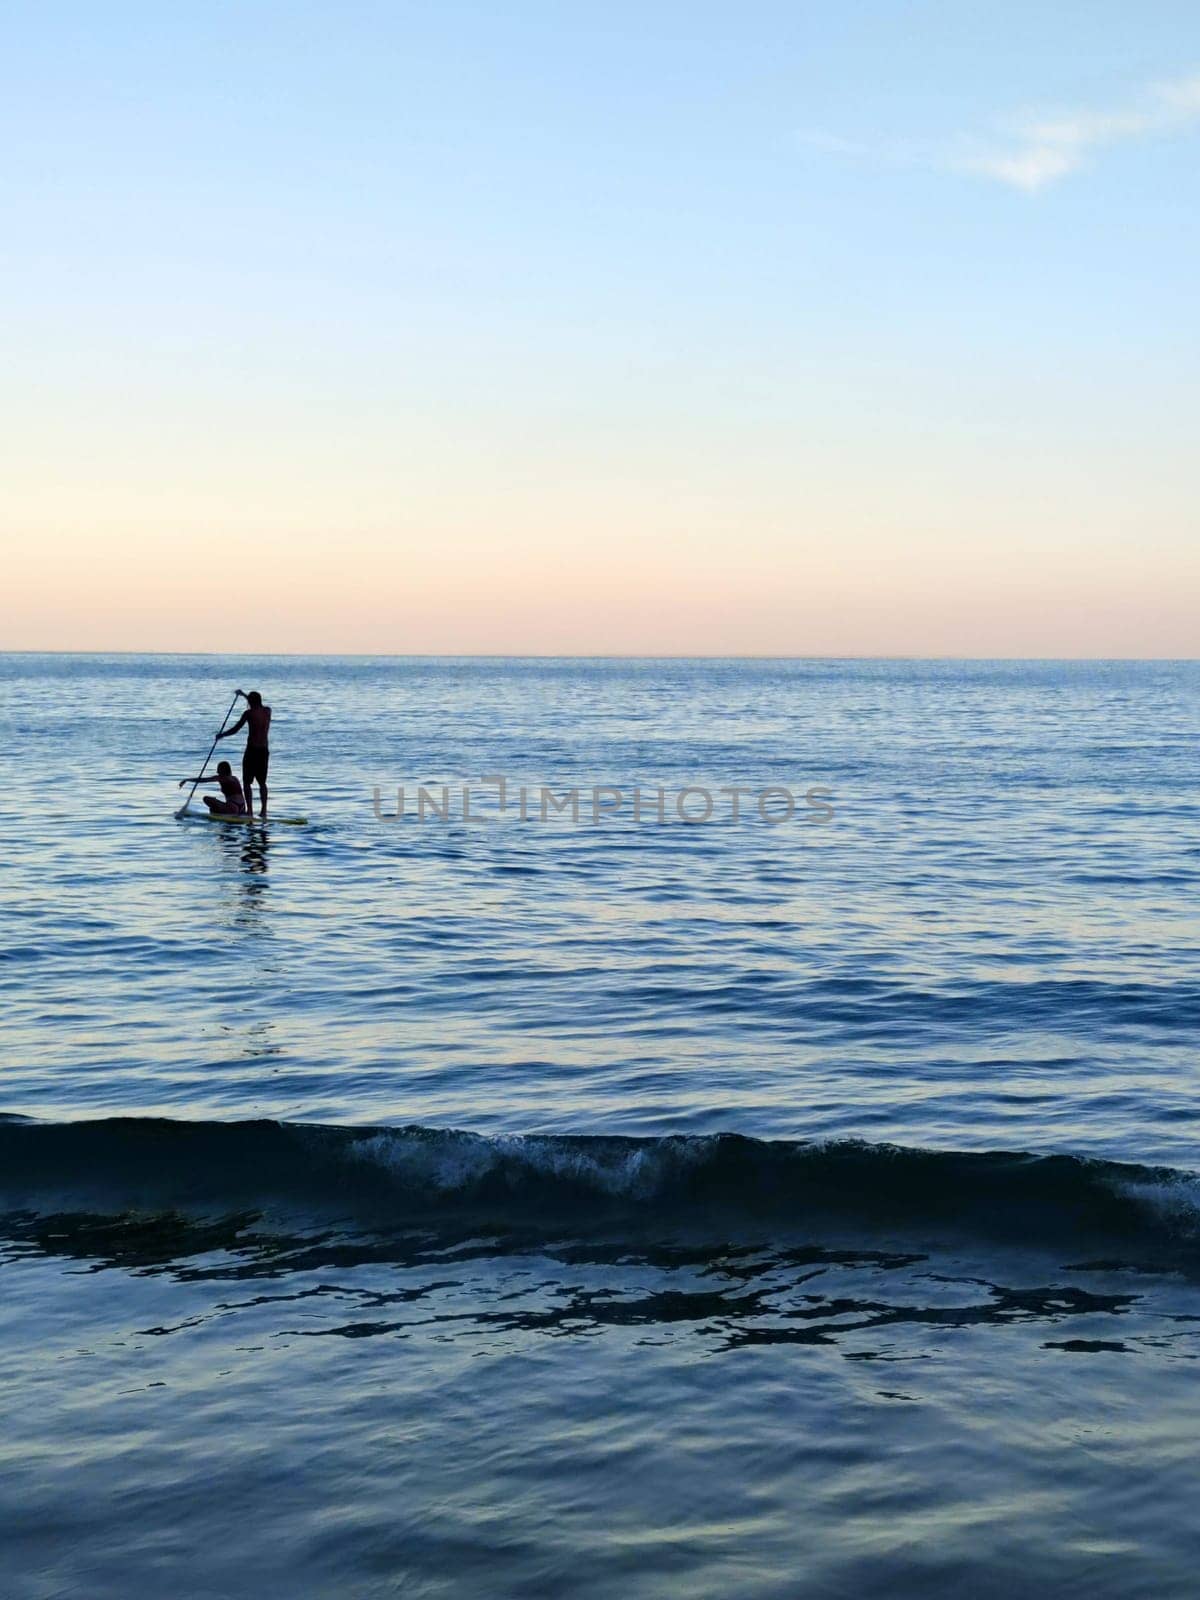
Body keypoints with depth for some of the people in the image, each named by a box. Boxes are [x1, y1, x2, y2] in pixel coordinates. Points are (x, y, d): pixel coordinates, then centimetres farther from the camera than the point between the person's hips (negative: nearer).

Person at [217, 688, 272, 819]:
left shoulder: (249, 713, -10)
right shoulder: (268, 711, 7)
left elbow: (235, 729, -5)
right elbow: (258, 706, 31)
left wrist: (221, 735, 11)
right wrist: (244, 695, 41)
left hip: (252, 750, -6)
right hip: (264, 751, 6)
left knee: (247, 782, 0)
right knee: (262, 782, 15)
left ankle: (250, 810, -7)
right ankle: (263, 810, 11)